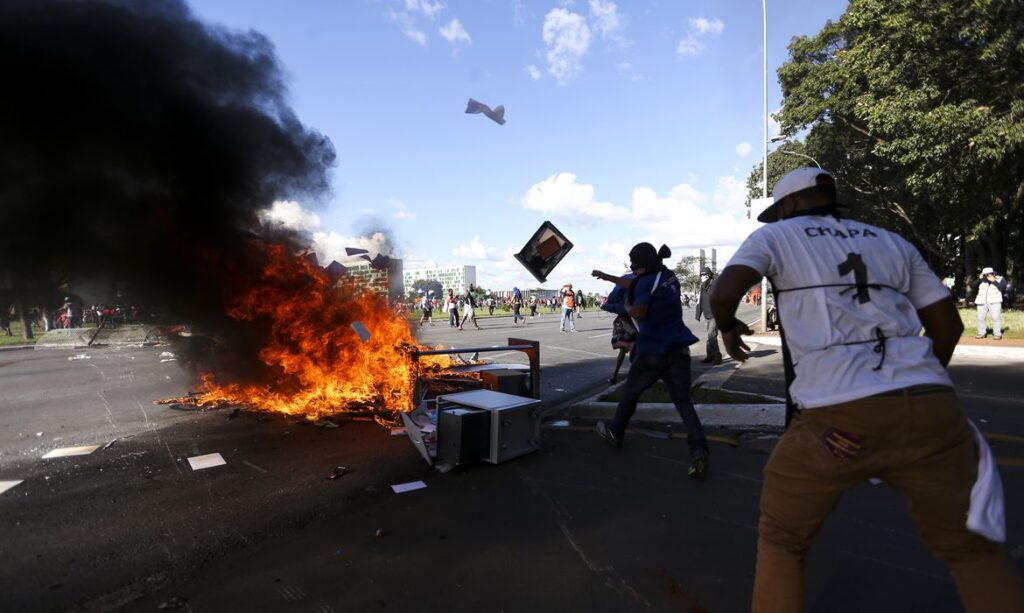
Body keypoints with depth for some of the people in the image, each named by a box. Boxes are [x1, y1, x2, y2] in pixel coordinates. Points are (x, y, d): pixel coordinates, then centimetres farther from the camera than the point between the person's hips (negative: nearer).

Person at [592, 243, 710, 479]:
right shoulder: (669, 276, 13)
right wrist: (607, 277, 33)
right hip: (679, 349, 6)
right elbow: (634, 285, 25)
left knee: (630, 391, 16)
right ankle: (699, 452, -16)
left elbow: (638, 313, -23)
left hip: (654, 351, -6)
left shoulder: (647, 281, -11)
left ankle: (615, 433, 35)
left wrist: (626, 306, -1)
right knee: (683, 400, 1)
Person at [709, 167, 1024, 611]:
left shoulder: (775, 236, 11)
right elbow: (947, 324, 22)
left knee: (781, 541, 18)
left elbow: (724, 292, -8)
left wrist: (727, 326, 14)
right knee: (971, 550, 24)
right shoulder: (891, 242, 24)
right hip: (930, 408, 5)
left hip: (836, 419, -4)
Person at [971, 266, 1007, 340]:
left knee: (996, 318, -9)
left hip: (994, 302, -3)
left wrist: (994, 281, -12)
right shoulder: (981, 280, 12)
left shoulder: (1000, 279, 5)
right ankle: (982, 333, 11)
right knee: (981, 318, 3)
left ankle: (997, 334, -5)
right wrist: (979, 279, -6)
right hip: (982, 302, 3)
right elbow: (972, 286, 1)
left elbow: (1003, 288, -10)